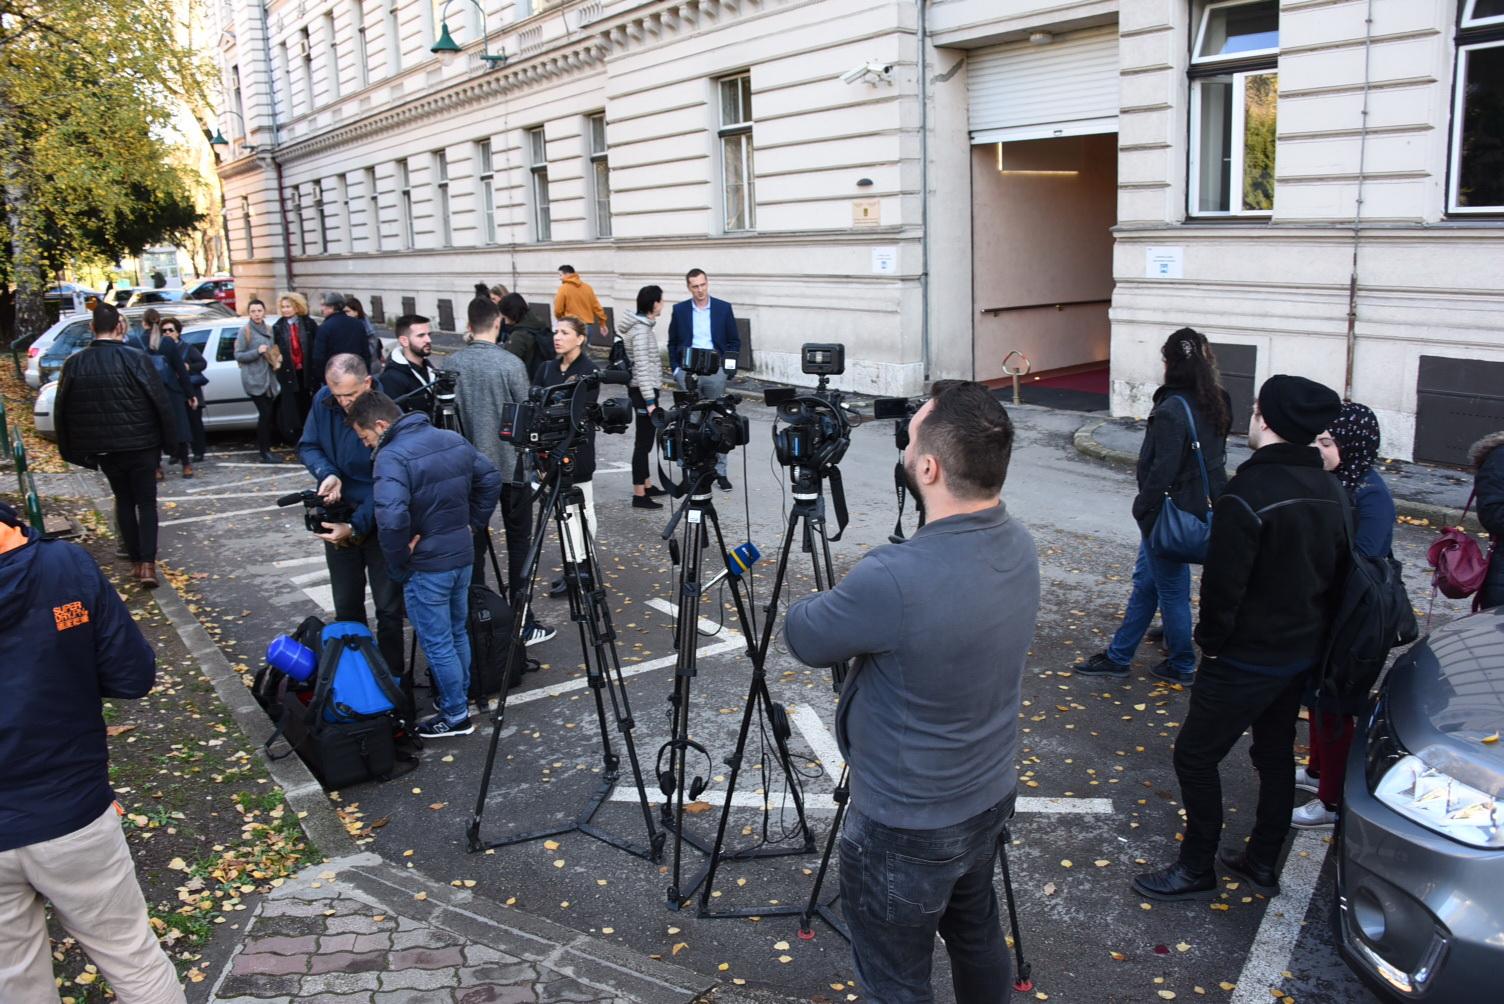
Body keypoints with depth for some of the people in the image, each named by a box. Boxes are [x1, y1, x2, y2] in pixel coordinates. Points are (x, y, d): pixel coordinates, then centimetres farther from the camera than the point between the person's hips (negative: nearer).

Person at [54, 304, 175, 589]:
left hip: (103, 447, 3)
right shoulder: (136, 360, -14)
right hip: (140, 445, -3)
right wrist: (167, 437, 2)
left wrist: (72, 449, 14)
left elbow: (62, 411, 4)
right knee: (146, 502, 5)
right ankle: (147, 563, -6)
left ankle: (135, 560, 19)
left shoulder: (74, 364, -2)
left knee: (124, 500, 17)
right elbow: (160, 402, -12)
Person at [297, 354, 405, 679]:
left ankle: (390, 678, 18)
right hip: (338, 518, 5)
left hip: (380, 522, -5)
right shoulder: (323, 401, -8)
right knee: (346, 607, 16)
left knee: (388, 608, 4)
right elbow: (307, 446, 4)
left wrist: (356, 527, -27)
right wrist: (327, 474, -17)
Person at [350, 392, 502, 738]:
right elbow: (491, 480, 13)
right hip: (462, 556, 8)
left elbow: (392, 518, -32)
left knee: (437, 644, 6)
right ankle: (459, 698, 37)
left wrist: (398, 565, -18)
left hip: (427, 566, -8)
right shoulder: (453, 440, 5)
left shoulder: (392, 457, -20)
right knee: (457, 633, 22)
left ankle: (456, 716, 15)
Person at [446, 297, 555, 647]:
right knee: (518, 540, 4)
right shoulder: (511, 364, -13)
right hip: (510, 464, -3)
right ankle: (522, 622, 5)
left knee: (475, 540, 10)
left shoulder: (453, 364, -1)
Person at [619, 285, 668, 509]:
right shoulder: (640, 331, -18)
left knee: (645, 440, 17)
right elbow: (642, 368, -22)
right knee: (643, 442, -6)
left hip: (642, 389, 10)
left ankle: (646, 485, 27)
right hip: (644, 390, -10)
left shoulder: (642, 326, 12)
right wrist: (650, 400, -23)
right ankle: (639, 495, -3)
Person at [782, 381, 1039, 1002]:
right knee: (976, 935, 30)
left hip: (905, 829, -8)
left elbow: (804, 638, -16)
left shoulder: (895, 578, -35)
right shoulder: (1017, 544, -9)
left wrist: (834, 603, 3)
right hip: (990, 799, 8)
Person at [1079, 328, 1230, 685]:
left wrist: (1143, 508, -12)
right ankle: (1118, 656, 27)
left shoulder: (1172, 410, -23)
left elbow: (1162, 471, -24)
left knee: (1171, 590, 8)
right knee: (1145, 580, 17)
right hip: (1200, 506, 9)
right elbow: (1215, 458, 12)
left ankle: (1182, 666, 25)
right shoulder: (1215, 404, 4)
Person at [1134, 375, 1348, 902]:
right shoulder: (1331, 491, 1)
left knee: (1195, 756, 5)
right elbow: (1339, 574, 10)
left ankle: (1195, 870, 16)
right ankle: (1263, 863, 34)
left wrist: (1210, 640, -8)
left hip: (1247, 658, -8)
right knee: (1276, 754, 21)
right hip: (1304, 653, 9)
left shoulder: (1249, 494, -25)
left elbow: (1223, 584, -23)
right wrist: (1312, 631, 18)